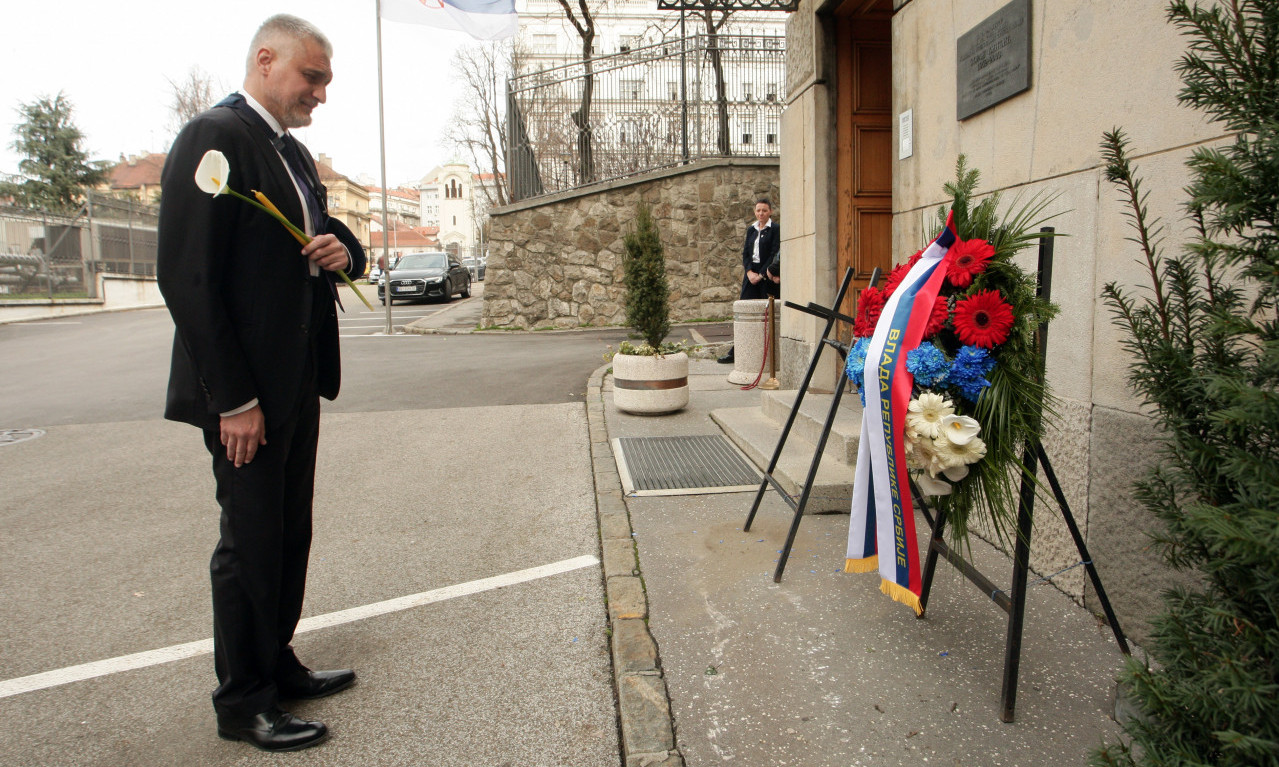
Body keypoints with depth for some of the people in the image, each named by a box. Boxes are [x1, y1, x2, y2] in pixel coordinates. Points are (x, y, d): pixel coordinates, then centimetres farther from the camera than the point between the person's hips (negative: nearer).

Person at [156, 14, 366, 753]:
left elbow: (328, 242, 24)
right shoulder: (214, 137, -13)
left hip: (298, 385, 9)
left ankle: (278, 665, 32)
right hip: (245, 392, -9)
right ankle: (243, 701, 18)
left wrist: (345, 250, -3)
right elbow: (188, 278, -19)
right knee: (251, 542, 2)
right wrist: (233, 399, -20)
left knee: (291, 533, 16)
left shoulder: (294, 153, 15)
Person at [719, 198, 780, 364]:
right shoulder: (751, 229, 14)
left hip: (767, 276, -5)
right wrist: (749, 272, -5)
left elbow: (774, 254, -8)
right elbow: (745, 253, 11)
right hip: (751, 274, 5)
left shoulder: (775, 229, -2)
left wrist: (761, 274, -12)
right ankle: (735, 351, 4)